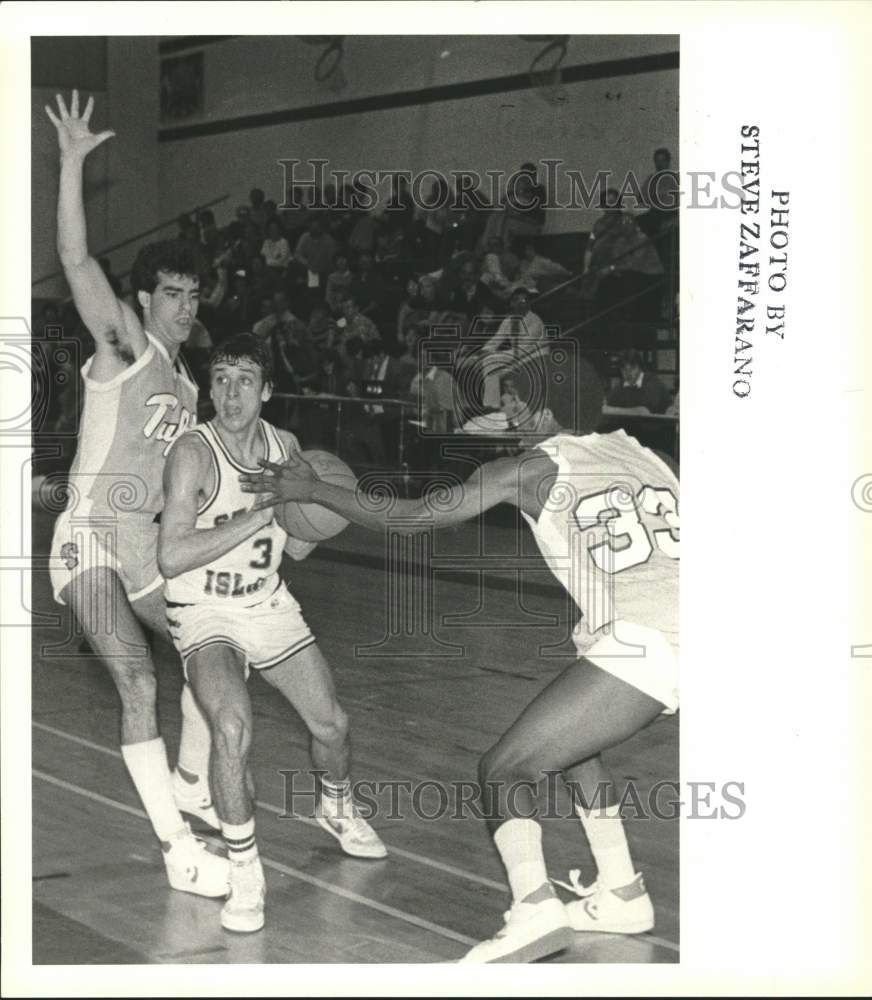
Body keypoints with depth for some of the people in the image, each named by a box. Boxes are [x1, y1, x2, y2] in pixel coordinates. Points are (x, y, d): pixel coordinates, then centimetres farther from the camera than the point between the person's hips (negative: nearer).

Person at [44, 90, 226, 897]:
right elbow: (77, 260, -20)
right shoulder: (124, 346, -6)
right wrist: (72, 163, -25)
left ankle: (190, 782, 37)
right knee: (139, 683, -18)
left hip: (148, 544, 8)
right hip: (91, 539, -8)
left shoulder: (185, 384, 15)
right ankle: (179, 851, -17)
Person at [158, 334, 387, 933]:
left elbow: (298, 550, 7)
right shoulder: (194, 453, -21)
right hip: (203, 612, -6)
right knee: (233, 726, -29)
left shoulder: (284, 446, -3)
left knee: (331, 724, 10)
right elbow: (172, 557, -30)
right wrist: (256, 515, -31)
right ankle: (245, 874, -15)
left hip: (269, 604, 6)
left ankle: (338, 809, 44)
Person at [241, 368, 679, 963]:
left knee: (505, 770, 4)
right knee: (569, 742, 30)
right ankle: (621, 893, 32)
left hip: (642, 646, -7)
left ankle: (534, 912, -16)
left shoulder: (535, 468, 7)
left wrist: (313, 491, 16)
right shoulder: (636, 452, 22)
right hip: (680, 635, 7)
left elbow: (416, 518, 7)